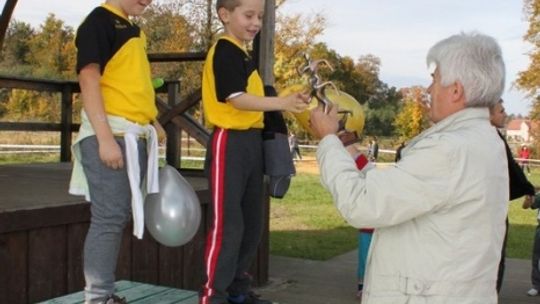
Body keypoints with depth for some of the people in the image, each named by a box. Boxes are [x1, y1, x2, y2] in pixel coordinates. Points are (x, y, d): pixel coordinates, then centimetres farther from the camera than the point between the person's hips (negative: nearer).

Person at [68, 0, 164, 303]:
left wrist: (151, 121, 21)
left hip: (137, 136, 9)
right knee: (109, 218, -8)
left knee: (119, 217, 11)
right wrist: (105, 138, -22)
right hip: (112, 134, -9)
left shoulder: (132, 29, 19)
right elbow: (89, 80, -15)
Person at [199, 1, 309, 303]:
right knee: (228, 224, -6)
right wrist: (282, 102, -31)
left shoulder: (244, 55, 18)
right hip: (230, 142, -10)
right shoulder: (224, 51, -11)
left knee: (252, 223, 15)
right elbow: (236, 99, -22)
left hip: (251, 141, 10)